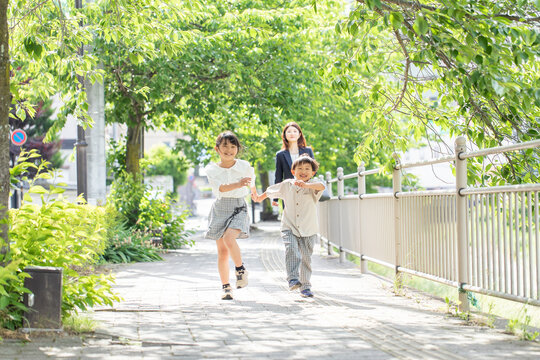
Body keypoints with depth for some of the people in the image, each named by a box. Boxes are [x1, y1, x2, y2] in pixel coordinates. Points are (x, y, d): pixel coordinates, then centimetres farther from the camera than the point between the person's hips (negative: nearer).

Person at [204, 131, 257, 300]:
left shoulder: (244, 166, 0)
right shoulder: (212, 169, -2)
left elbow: (251, 181, 22)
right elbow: (220, 187, -20)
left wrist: (254, 193, 39)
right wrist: (238, 185, -35)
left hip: (238, 207, -2)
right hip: (220, 208, 2)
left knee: (229, 238, -27)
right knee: (222, 250, 2)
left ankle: (241, 269, -5)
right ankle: (226, 287, 10)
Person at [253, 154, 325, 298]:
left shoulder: (313, 184, -5)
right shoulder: (286, 185, 5)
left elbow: (321, 186, -30)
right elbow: (271, 191, 25)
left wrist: (306, 185, -46)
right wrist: (260, 197, 37)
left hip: (308, 229, -1)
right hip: (289, 228, 1)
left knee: (306, 257, 4)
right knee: (291, 250, -23)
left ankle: (305, 286, 16)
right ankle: (293, 279, -27)